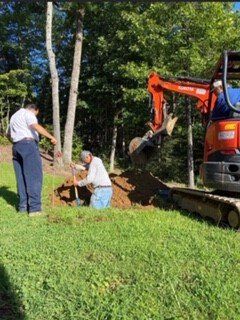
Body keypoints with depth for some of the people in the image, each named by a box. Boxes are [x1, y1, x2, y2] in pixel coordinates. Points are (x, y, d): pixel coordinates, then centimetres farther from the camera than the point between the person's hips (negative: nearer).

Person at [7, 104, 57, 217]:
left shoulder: (14, 116, 28)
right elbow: (36, 126, -19)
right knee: (34, 176, -10)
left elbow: (8, 133, 40)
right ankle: (34, 208, -15)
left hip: (16, 147, 9)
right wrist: (51, 137, -23)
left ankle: (23, 206, 9)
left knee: (21, 178, 9)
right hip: (28, 144, -9)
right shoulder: (28, 113, 1)